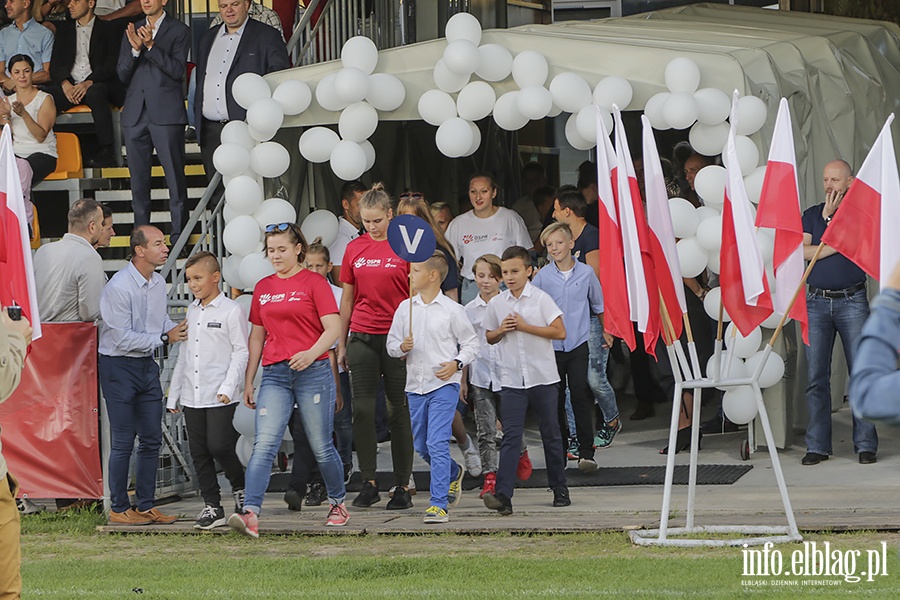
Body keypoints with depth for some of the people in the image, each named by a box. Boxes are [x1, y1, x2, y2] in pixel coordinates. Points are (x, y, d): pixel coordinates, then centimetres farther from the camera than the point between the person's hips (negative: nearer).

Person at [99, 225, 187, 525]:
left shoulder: (158, 283, 6)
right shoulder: (118, 287, -19)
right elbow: (122, 338, -20)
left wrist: (180, 330, -2)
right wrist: (164, 337, -21)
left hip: (147, 365, 8)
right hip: (119, 367, -8)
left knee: (152, 440, 9)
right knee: (122, 441, -3)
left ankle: (146, 505, 18)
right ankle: (118, 508, 6)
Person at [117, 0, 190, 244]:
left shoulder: (179, 30, 3)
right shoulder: (133, 30, 15)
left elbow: (178, 70, -8)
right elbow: (122, 75, 10)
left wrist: (151, 46, -16)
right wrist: (135, 49, -8)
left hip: (166, 112, -5)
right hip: (135, 113, 5)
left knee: (175, 175, -6)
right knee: (138, 178, 7)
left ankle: (179, 234, -4)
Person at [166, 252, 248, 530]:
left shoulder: (230, 311, -4)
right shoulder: (191, 311, 15)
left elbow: (241, 351, -6)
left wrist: (228, 387, -17)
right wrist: (174, 394, 18)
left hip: (220, 396, -6)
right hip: (192, 397, 6)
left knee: (219, 446, -13)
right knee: (199, 453, 4)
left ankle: (240, 489, 13)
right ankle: (212, 506, 10)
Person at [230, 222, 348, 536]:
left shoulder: (314, 282, -1)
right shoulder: (263, 287, 14)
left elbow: (333, 328, -8)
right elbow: (257, 335, 19)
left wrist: (312, 353, -26)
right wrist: (248, 380, 16)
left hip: (312, 371, -4)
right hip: (275, 374, 4)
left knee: (321, 446, 4)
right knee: (264, 444, -12)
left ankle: (338, 502, 27)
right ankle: (250, 513, -23)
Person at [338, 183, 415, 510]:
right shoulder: (354, 249, 8)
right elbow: (347, 298, 14)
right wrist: (342, 344, 14)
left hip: (397, 336, -3)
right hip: (362, 336, 3)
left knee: (399, 411, 1)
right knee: (362, 408, -3)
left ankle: (403, 486, 7)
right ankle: (368, 483, 4)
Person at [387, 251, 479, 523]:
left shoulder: (452, 309, -4)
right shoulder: (405, 308, 7)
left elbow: (471, 343, 3)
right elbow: (391, 344, 11)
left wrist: (456, 363, -13)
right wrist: (402, 347, -11)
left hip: (444, 385, -5)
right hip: (415, 385, 6)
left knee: (437, 443, -15)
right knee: (421, 446, 14)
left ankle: (439, 504, -13)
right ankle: (454, 473, 43)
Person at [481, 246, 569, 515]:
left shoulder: (541, 299, -3)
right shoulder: (496, 304, 7)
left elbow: (560, 332, -9)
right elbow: (489, 337, 19)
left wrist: (525, 326, -14)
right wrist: (501, 331, -4)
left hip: (543, 378, -1)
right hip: (511, 380, 2)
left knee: (551, 434, 9)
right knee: (511, 436, -9)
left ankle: (560, 489, 22)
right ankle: (503, 495, -19)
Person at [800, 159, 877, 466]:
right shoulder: (811, 215, 11)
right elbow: (801, 252, -3)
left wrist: (830, 218, -10)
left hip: (852, 301, -2)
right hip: (817, 302, 2)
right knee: (816, 377, 1)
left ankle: (866, 444, 0)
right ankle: (817, 445, 5)